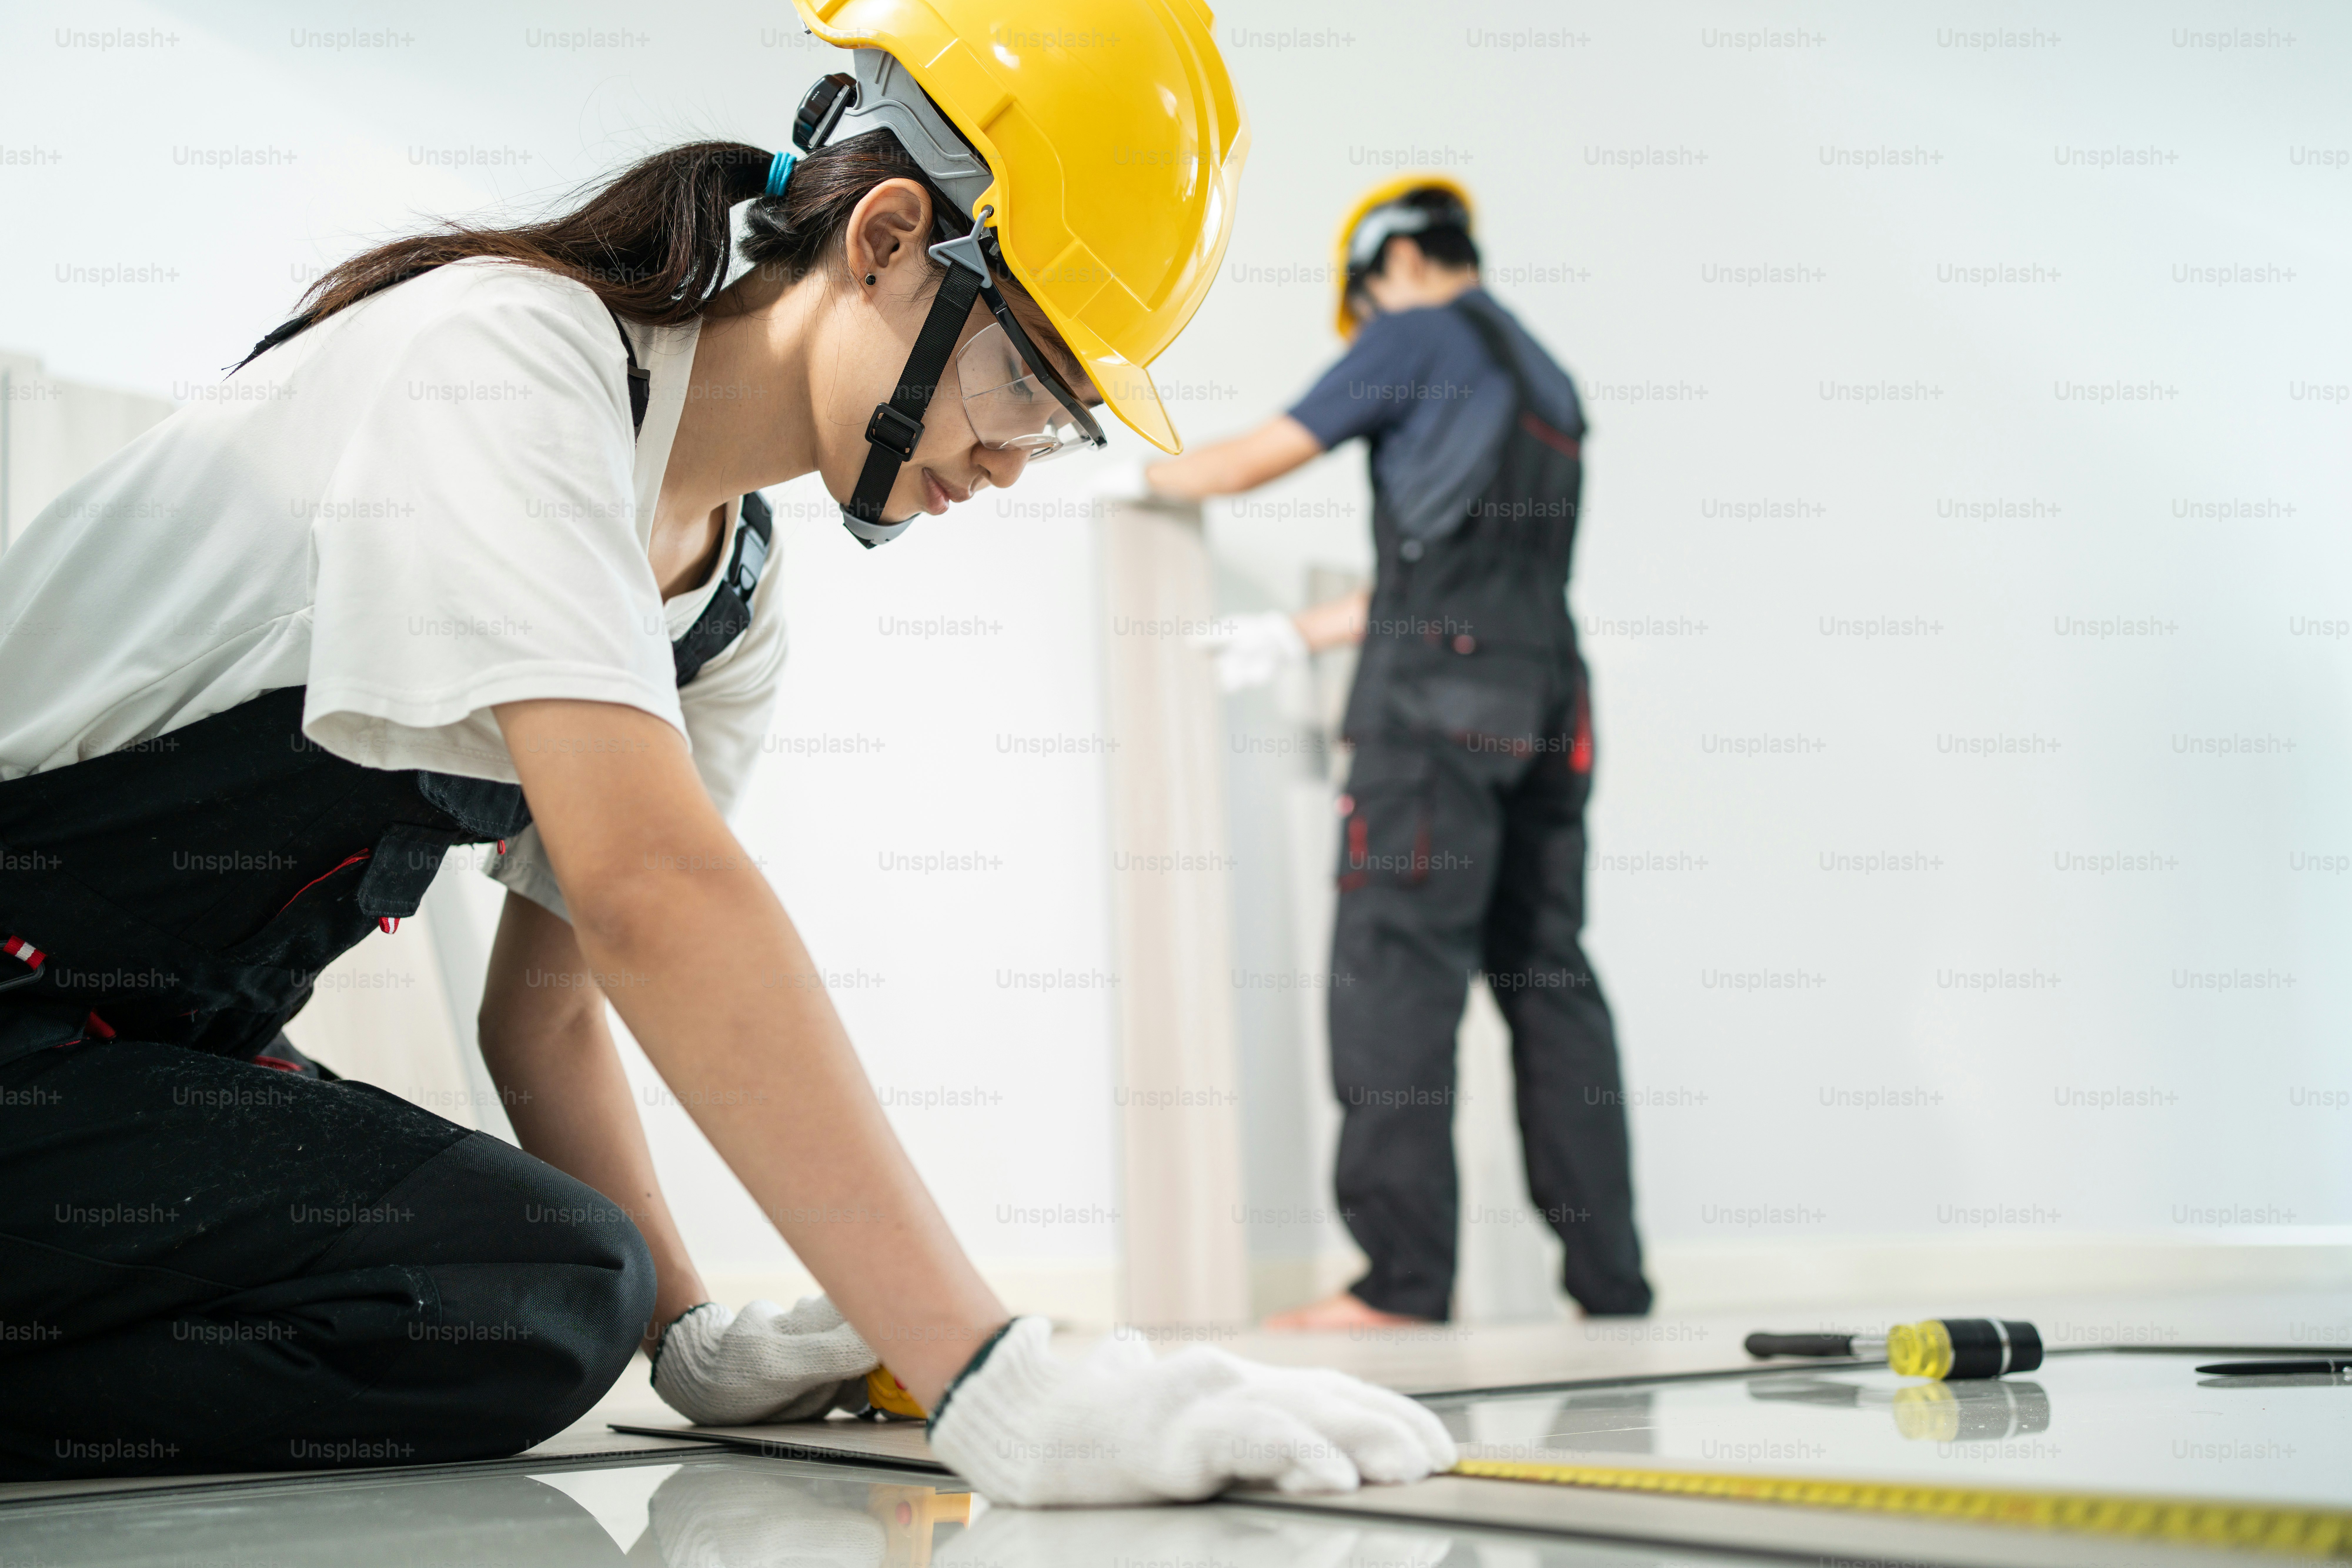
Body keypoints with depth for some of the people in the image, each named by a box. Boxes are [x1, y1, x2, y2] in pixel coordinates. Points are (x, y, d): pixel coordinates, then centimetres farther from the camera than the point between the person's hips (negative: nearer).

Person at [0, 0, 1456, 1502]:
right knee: (544, 1289, -20)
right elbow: (647, 884, -35)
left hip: (150, 1048, 9)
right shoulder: (509, 352, -22)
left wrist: (690, 1334, -1)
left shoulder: (738, 613, 5)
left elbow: (547, 1000, 12)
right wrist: (997, 1386, -39)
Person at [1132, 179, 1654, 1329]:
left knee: (1395, 973, -7)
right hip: (1546, 702, 8)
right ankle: (1609, 1273, 6)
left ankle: (1404, 1278, -10)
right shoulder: (1545, 382, 26)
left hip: (1436, 697, -8)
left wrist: (1148, 476, 26)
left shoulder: (1418, 337, 3)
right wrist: (1296, 634, 33)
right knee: (1548, 975, 7)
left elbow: (1254, 461, 6)